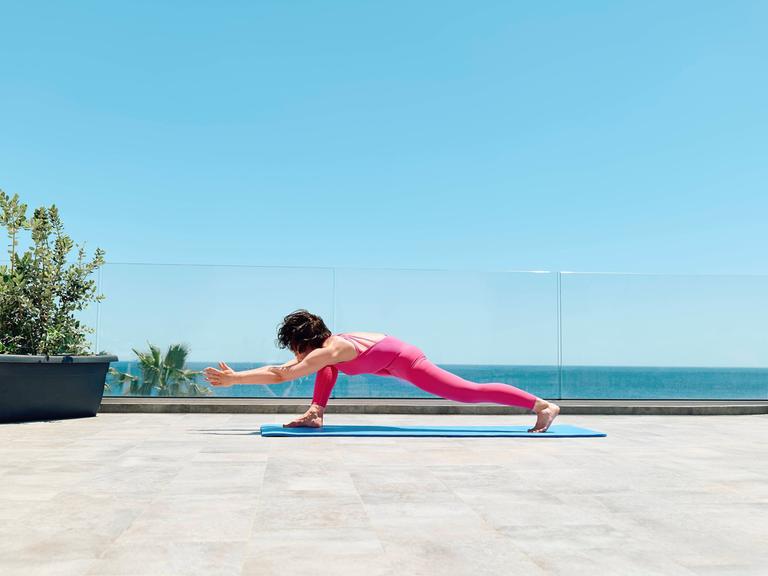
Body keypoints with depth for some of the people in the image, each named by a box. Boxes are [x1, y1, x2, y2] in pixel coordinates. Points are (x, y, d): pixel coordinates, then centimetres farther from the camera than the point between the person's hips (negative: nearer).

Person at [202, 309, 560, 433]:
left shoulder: (326, 352, -19)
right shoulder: (326, 346, 8)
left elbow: (280, 375, -24)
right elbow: (282, 368, 18)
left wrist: (232, 379, -20)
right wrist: (236, 374, 16)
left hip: (404, 361, -9)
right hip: (395, 357, 9)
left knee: (470, 392, -8)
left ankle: (542, 405, -3)